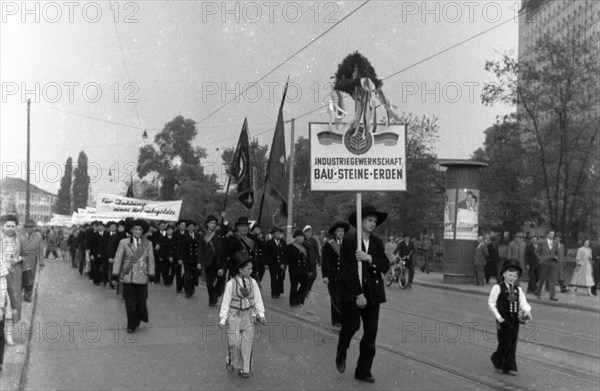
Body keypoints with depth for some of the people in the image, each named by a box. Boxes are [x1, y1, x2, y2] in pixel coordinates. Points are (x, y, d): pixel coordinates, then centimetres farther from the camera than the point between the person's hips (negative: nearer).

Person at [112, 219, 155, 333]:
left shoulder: (148, 244, 6)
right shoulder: (124, 243, 2)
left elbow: (151, 260, 7)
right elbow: (118, 259, 2)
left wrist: (151, 274, 4)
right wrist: (115, 274, -2)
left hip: (142, 277, 1)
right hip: (128, 277, -1)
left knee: (141, 301, 2)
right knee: (129, 303, 3)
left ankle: (136, 321, 25)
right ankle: (131, 325, 15)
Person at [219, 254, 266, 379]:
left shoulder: (252, 282, -6)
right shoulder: (231, 284, -15)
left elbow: (257, 299, 2)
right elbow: (226, 301, -8)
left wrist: (261, 314, -1)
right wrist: (223, 318, -6)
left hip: (248, 314, 3)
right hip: (234, 315, -3)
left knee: (247, 342, 5)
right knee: (234, 342, -1)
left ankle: (244, 369, 18)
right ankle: (230, 361, 30)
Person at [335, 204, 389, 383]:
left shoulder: (377, 243, 9)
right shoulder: (349, 242, -5)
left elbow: (385, 266, 3)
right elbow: (347, 270, -11)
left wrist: (370, 258, -16)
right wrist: (358, 294, -15)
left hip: (372, 293, 4)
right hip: (350, 293, -4)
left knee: (371, 333, 3)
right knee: (351, 325, -15)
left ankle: (363, 371, 15)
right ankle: (341, 355, 16)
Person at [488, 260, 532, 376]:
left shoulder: (518, 289, 8)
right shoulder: (498, 288, -6)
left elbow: (523, 302, 1)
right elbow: (491, 303, -5)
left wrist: (526, 311, -21)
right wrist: (498, 317, -10)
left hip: (515, 319, 5)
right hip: (504, 319, -5)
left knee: (513, 344, 8)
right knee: (505, 343, -3)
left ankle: (510, 367, 19)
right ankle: (497, 361, 23)